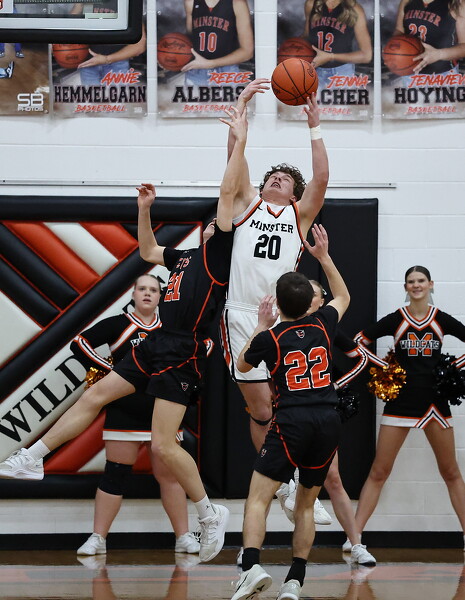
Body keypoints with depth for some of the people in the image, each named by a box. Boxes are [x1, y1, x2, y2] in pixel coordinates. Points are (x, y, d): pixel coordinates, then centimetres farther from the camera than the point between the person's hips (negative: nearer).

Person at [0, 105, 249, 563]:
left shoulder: (220, 250, -3)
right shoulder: (187, 257, 20)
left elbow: (228, 192, -10)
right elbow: (148, 252, 36)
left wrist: (241, 141, -8)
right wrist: (144, 210, 27)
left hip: (183, 353, -9)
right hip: (157, 345, 9)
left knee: (163, 445, -14)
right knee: (94, 396, 11)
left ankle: (210, 514, 1)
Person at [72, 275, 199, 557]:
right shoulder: (118, 324, -1)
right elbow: (80, 343, -5)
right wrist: (108, 369, -12)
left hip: (164, 412, 2)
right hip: (125, 413, -2)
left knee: (169, 473, 4)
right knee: (116, 473, -1)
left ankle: (184, 537, 9)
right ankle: (97, 539, 3)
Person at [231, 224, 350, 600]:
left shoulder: (270, 338, -1)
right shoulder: (322, 324, 8)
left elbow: (242, 365, 21)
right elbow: (343, 297, 32)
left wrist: (262, 326, 25)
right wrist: (324, 256, 32)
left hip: (291, 422, -4)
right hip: (329, 421, 4)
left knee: (259, 498, -6)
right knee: (306, 505, 14)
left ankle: (252, 567, -28)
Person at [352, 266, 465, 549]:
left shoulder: (442, 320, 1)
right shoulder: (396, 320, -1)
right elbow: (359, 342, 3)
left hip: (435, 403, 1)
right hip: (401, 401, -1)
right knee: (378, 472, -2)